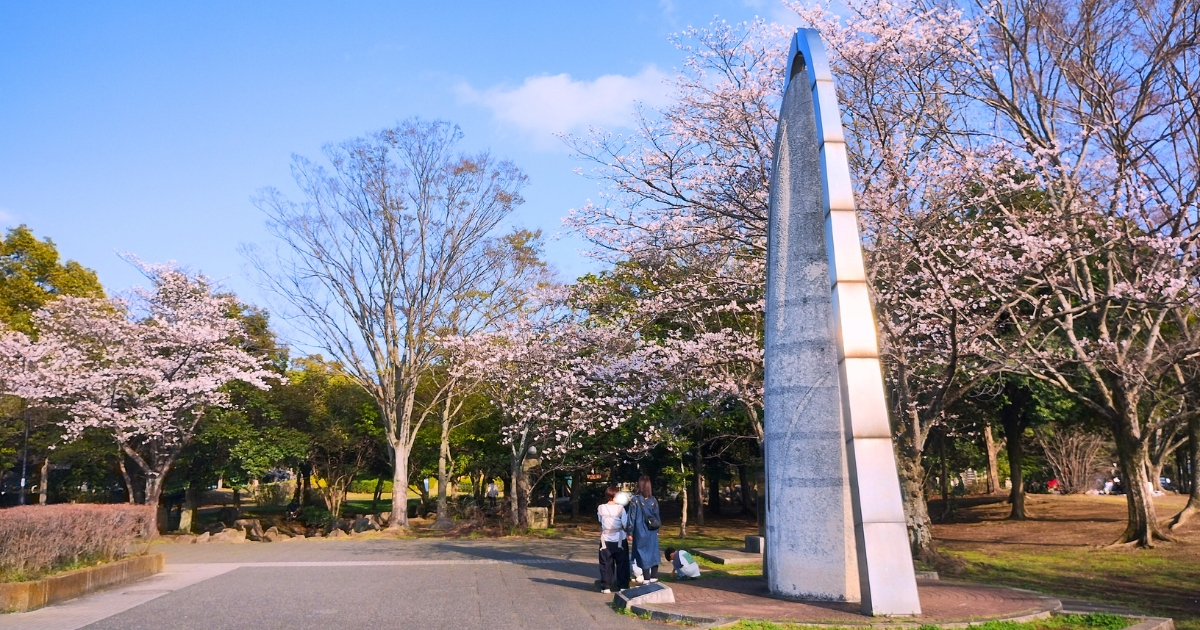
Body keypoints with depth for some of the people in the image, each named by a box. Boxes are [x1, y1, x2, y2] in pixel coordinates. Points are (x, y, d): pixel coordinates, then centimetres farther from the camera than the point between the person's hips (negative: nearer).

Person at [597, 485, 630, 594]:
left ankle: (606, 587, 10)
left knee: (606, 564, 9)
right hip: (619, 541, -2)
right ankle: (622, 586, 12)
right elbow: (626, 526, -10)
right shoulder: (620, 508, -13)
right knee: (622, 564, 9)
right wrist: (628, 515, 6)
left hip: (606, 541, 2)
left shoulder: (600, 508, -4)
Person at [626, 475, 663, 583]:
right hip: (652, 532, 3)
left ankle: (647, 579, 5)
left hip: (640, 532, -3)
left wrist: (630, 532, -3)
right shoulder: (653, 500, 1)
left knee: (643, 554, 2)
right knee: (653, 553, 12)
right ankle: (654, 577, 15)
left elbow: (632, 517, -9)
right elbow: (657, 517, 6)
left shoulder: (634, 499, -10)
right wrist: (657, 530, 17)